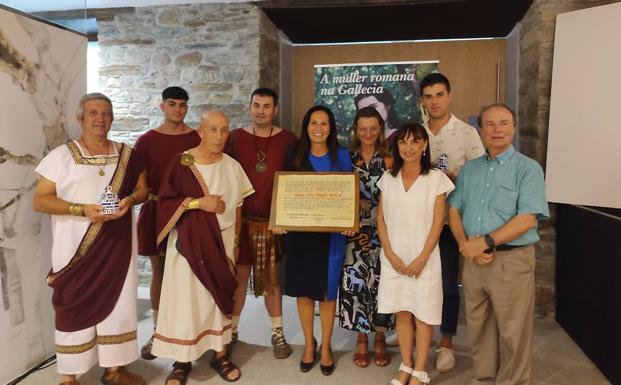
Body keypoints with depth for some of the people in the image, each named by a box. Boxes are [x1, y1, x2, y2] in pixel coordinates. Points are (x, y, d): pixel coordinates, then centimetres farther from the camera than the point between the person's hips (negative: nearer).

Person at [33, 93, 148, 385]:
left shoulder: (127, 156, 9)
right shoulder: (61, 155, -1)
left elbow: (143, 189, 13)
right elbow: (40, 200, -5)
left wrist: (129, 200, -10)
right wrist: (82, 209, -19)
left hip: (117, 246, 3)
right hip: (75, 250, -3)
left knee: (118, 303, 8)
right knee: (74, 308, 3)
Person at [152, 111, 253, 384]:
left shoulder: (232, 166, 3)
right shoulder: (181, 163, -7)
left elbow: (237, 206, 8)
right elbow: (165, 201, -8)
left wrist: (236, 240, 7)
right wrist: (198, 202, -20)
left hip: (222, 241, 3)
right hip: (189, 242, -3)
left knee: (220, 295, 11)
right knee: (185, 297, 0)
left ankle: (220, 354, 24)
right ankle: (182, 360, 15)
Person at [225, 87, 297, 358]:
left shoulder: (287, 140, 0)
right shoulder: (236, 138, 1)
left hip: (273, 220, 0)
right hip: (241, 218, 0)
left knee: (271, 277, 9)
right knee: (239, 276, 8)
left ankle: (277, 333, 22)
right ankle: (231, 329, 25)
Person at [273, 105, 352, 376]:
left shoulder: (341, 156, 0)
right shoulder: (296, 156, 4)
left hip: (330, 233, -2)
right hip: (299, 231, 2)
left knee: (327, 292, 7)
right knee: (303, 291, 11)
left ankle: (326, 347, 27)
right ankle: (309, 344, 31)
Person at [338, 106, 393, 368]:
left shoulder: (388, 160, 2)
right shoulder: (348, 158, 5)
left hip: (382, 231, -1)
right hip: (354, 231, 1)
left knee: (380, 282, 4)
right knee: (356, 282, 3)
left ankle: (380, 339, 21)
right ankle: (361, 340, 20)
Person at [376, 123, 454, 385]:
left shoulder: (437, 178, -4)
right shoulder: (388, 178, 5)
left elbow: (437, 222, -6)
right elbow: (381, 219, 5)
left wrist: (421, 259, -12)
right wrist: (390, 254, -6)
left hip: (424, 258, -3)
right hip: (394, 258, 3)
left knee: (423, 315, 5)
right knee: (402, 313, 11)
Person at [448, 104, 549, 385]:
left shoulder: (528, 168, -4)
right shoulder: (469, 169, 11)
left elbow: (527, 219, -14)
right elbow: (454, 211, 6)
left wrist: (486, 241, -17)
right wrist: (466, 245, -10)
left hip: (512, 261, -4)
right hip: (473, 261, 5)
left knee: (512, 332, 5)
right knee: (478, 327, 14)